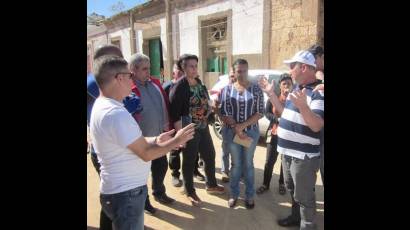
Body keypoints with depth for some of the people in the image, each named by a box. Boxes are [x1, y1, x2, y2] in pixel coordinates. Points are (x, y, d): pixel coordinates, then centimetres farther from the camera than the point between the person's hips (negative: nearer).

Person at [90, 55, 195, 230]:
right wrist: (176, 141, -10)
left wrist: (156, 140, 3)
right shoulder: (116, 113, -27)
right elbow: (146, 153, -22)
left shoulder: (102, 105, 6)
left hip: (123, 189, 9)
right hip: (126, 194, -9)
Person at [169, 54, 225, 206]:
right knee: (189, 162, 8)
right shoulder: (179, 87, -16)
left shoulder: (200, 83, 6)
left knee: (210, 156, 18)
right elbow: (175, 114, -19)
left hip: (203, 128, 7)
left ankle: (211, 185, 40)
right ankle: (190, 193, 26)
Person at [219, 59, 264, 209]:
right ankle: (234, 194, 27)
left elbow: (260, 112, -7)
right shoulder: (227, 89, -2)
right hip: (232, 132, 0)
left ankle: (249, 195, 27)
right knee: (236, 164, 12)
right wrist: (237, 129, -15)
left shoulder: (256, 89, -3)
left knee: (248, 164, 12)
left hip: (251, 132, 0)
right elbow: (224, 113, -5)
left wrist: (243, 125, -16)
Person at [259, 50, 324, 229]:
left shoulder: (318, 93, -18)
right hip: (287, 151, 9)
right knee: (292, 189, 24)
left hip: (304, 155, -9)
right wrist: (271, 93, 12)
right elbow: (285, 113, 17)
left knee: (304, 196, 6)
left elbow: (316, 126, -27)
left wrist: (302, 105, -43)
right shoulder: (297, 88, 9)